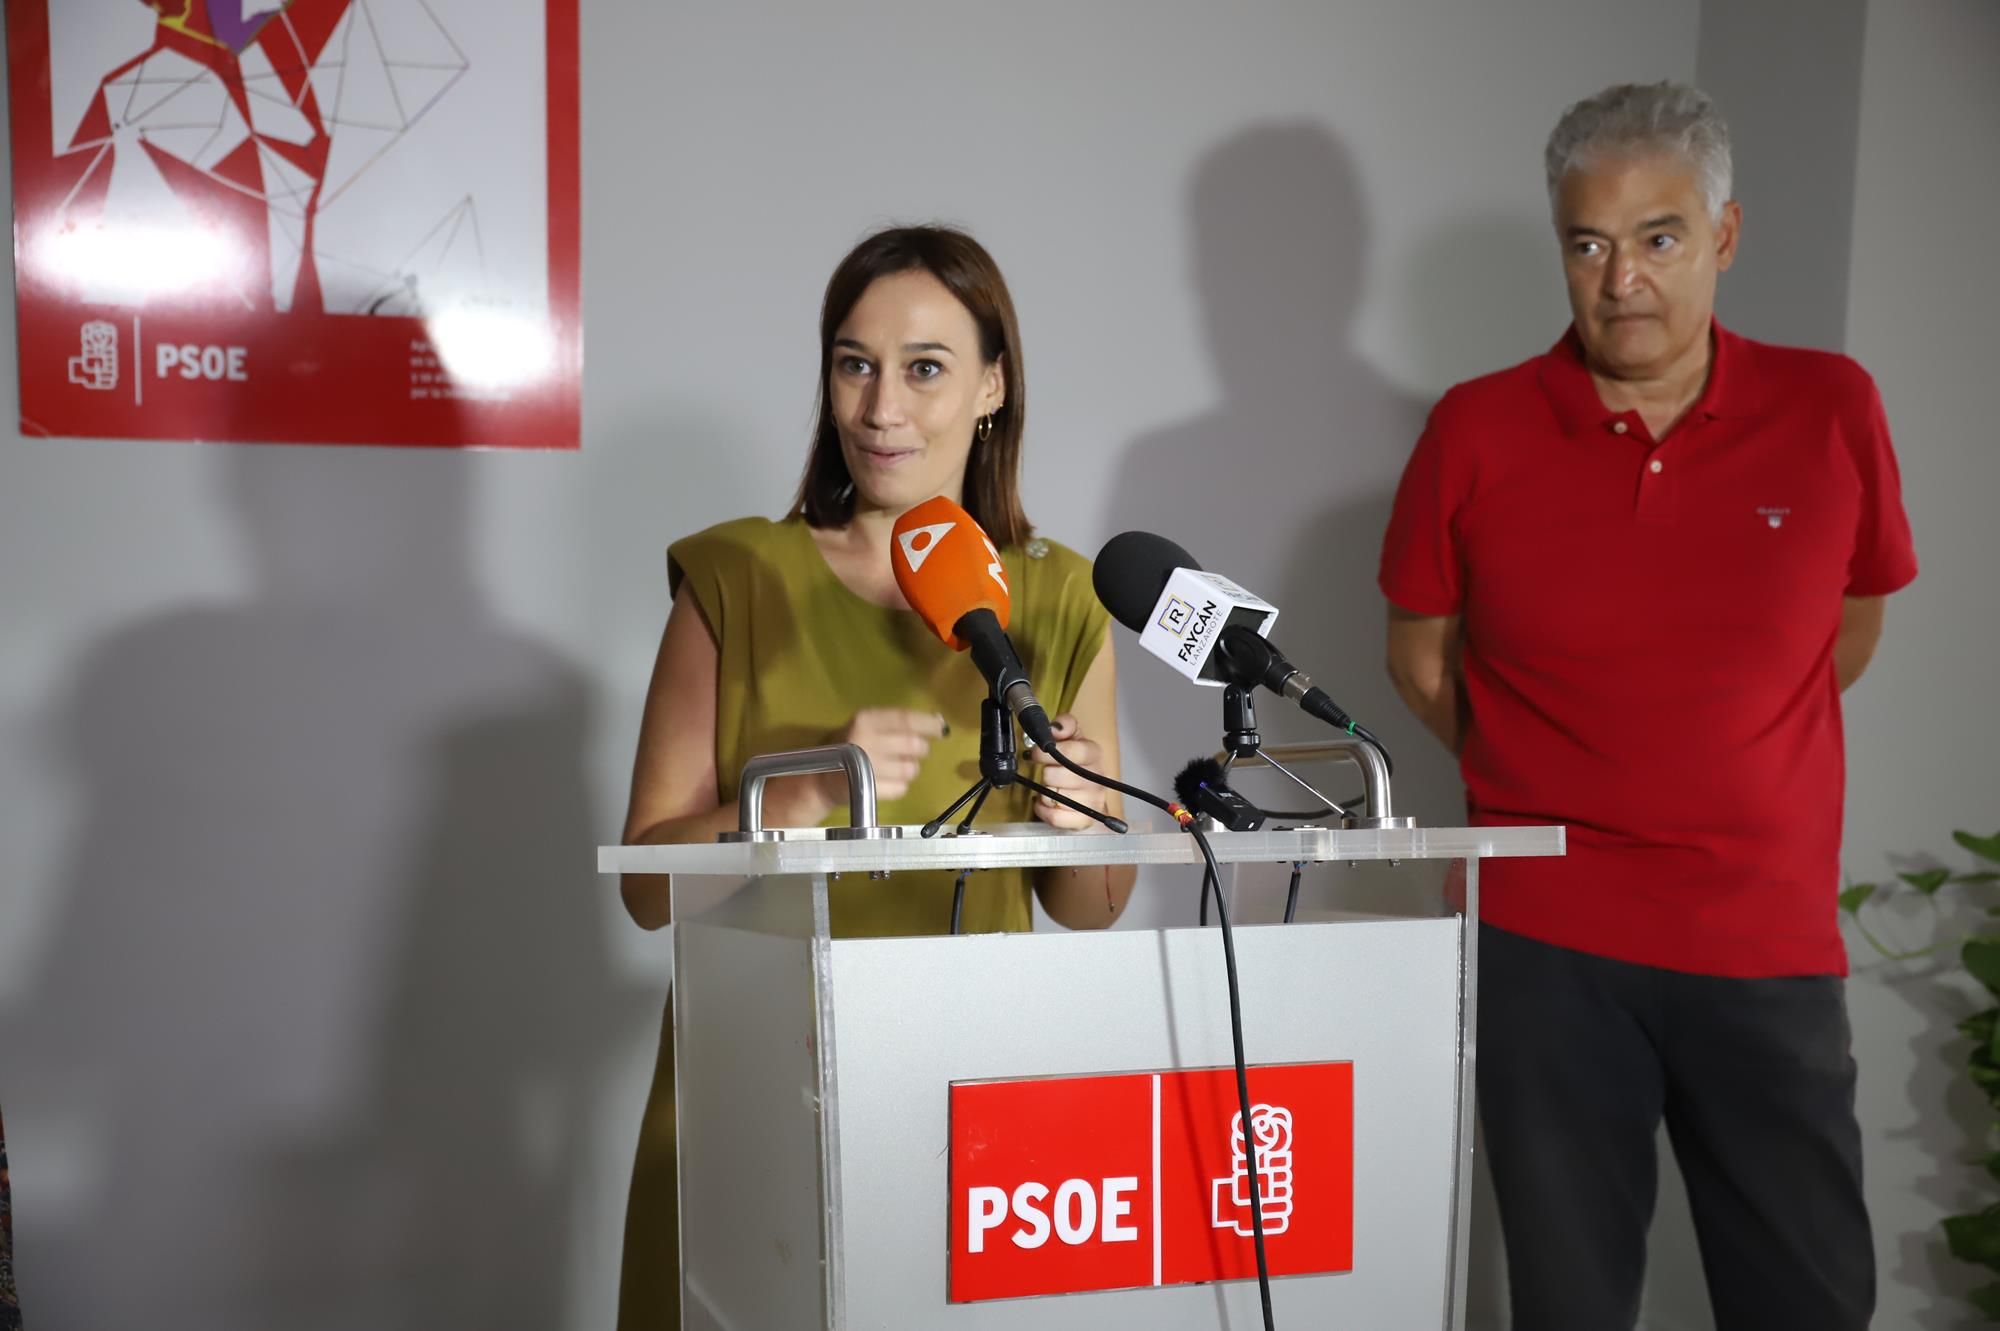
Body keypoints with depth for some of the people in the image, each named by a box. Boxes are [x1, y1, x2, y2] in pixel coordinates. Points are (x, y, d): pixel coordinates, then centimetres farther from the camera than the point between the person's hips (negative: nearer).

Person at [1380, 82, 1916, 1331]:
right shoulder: (1477, 432, -5)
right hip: (1547, 943, -1)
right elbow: (1422, 655, 7)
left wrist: (1720, 770, 11)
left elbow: (1852, 629, 13)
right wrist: (1543, 782, 6)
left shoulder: (1834, 410, -1)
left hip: (1773, 940, 1)